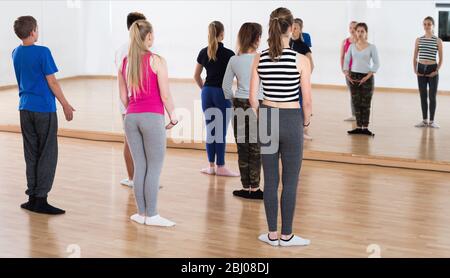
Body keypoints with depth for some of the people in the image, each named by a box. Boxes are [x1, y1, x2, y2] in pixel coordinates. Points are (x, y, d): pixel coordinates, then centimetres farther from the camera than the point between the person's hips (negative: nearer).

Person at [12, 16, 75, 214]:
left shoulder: (16, 54, 8)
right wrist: (66, 105, -4)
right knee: (48, 155, 0)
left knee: (31, 155, 11)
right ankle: (40, 199, -1)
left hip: (25, 109, 7)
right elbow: (52, 82, -12)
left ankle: (32, 197, 14)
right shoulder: (42, 52, -13)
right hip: (44, 109, -7)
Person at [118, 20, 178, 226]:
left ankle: (141, 213, 17)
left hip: (131, 117, 5)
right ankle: (152, 215, 4)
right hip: (152, 117, -5)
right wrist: (173, 118, 4)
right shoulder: (157, 61, -8)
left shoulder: (124, 62, 8)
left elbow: (123, 97, 12)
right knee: (155, 167, 2)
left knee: (139, 167, 12)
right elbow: (165, 95, -9)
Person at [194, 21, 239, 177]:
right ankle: (220, 167, 7)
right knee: (221, 131, 2)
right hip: (222, 93, -4)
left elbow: (196, 76, 10)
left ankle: (211, 166, 15)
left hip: (207, 93, 4)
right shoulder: (228, 54, -10)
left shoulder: (203, 53, 3)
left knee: (210, 130, 10)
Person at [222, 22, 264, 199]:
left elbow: (226, 87, 6)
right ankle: (254, 189, 9)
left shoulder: (234, 60, 0)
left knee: (242, 149, 9)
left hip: (239, 106, 3)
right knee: (256, 149, 5)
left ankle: (246, 188, 16)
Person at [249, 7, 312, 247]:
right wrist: (306, 122, 11)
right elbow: (307, 101, -7)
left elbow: (252, 98, 1)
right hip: (291, 121, -3)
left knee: (270, 180, 10)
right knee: (290, 182, 7)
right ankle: (286, 236, 15)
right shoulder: (300, 60, -11)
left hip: (267, 119, 4)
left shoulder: (260, 59, -1)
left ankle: (272, 234, 19)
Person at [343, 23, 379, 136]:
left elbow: (376, 63, -4)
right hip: (353, 76, 3)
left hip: (367, 77, -3)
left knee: (366, 104, 1)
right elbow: (346, 61, 9)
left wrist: (368, 76, -13)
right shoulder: (352, 46, 6)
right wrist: (347, 74, -4)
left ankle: (365, 128, 6)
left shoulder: (371, 47, -2)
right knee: (356, 103, 4)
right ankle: (358, 127, 10)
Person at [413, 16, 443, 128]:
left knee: (432, 96, 2)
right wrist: (415, 69, -1)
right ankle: (424, 120, 15)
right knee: (423, 96, 7)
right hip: (421, 69, 3)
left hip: (432, 69, -3)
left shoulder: (438, 41, -2)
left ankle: (432, 121, 10)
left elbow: (441, 58, 0)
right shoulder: (418, 40, 5)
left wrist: (437, 71, -10)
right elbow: (415, 57, 9)